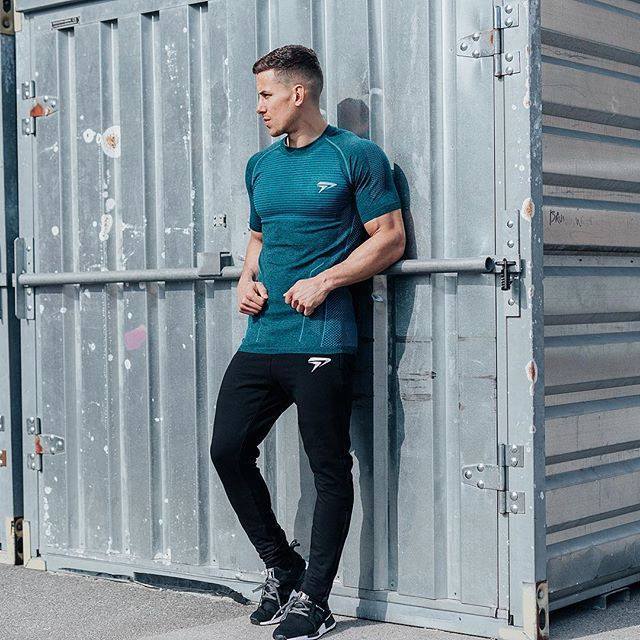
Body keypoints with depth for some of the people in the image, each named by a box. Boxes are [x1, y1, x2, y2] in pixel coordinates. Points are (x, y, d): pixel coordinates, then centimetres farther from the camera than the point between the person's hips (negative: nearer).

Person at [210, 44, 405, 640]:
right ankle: (281, 566, 21)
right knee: (227, 449, 4)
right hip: (260, 339, 7)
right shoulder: (260, 165, 17)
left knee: (330, 471, 0)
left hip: (321, 341, -7)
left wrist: (324, 281, -14)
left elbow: (390, 239, -5)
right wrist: (246, 279, 6)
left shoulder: (356, 156, -2)